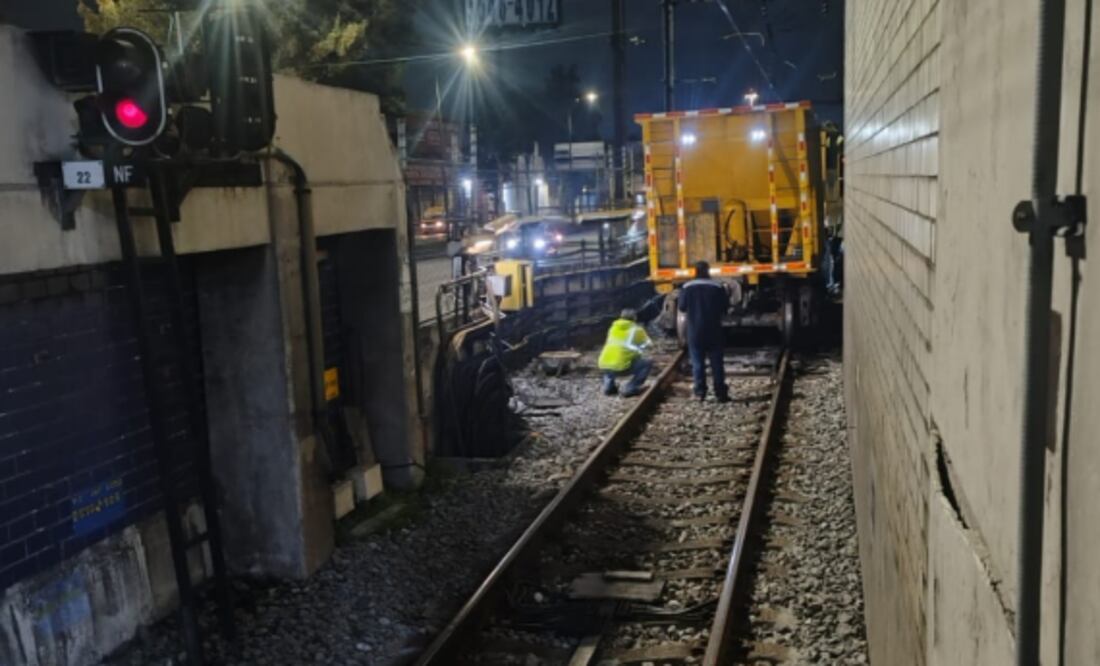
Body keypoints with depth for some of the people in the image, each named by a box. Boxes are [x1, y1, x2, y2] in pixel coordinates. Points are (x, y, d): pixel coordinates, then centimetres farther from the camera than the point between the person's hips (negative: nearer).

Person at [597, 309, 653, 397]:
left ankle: (609, 386, 21)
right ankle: (630, 388, 3)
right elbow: (647, 343, 22)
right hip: (622, 367, -5)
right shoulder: (636, 330, 8)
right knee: (648, 363, 13)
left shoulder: (613, 327, 18)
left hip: (604, 365, 5)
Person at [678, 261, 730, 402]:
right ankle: (720, 393, 6)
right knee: (716, 362, 6)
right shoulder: (718, 287, -6)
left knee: (698, 363, 7)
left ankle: (700, 392, 5)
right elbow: (725, 307, 1)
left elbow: (681, 307, 3)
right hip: (713, 331, 0)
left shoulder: (686, 288, -6)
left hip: (694, 332, 0)